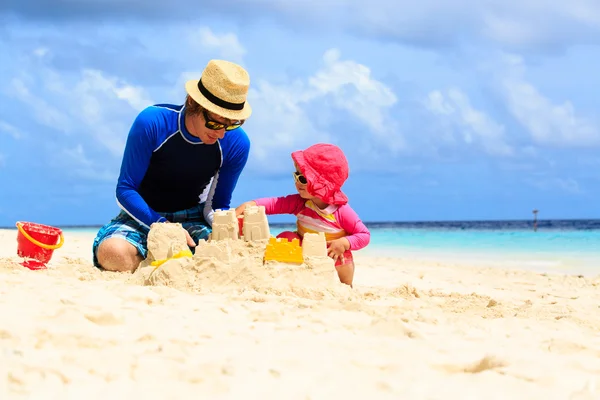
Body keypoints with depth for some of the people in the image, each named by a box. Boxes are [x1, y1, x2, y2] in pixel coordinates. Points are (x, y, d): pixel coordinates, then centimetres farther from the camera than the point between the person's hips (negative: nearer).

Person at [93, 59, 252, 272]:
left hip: (192, 219, 2)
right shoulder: (152, 123, -22)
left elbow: (218, 205, 0)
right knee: (114, 254, -36)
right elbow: (126, 190, -16)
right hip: (144, 215, -2)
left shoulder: (236, 143, -13)